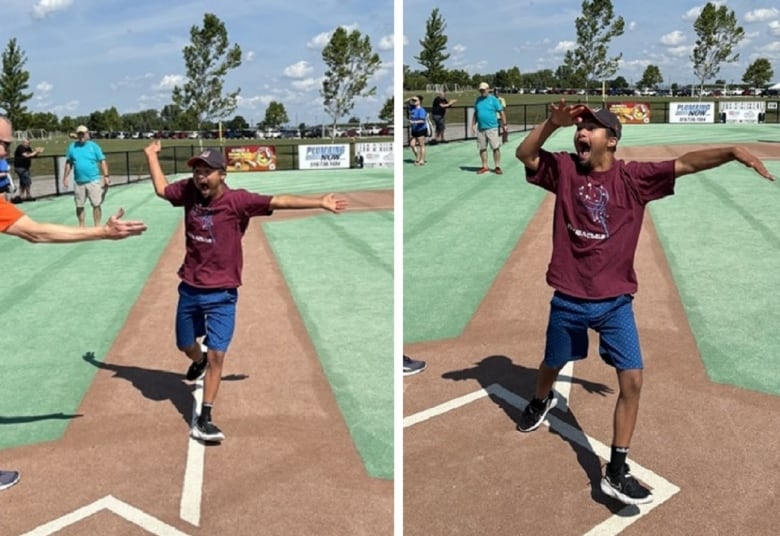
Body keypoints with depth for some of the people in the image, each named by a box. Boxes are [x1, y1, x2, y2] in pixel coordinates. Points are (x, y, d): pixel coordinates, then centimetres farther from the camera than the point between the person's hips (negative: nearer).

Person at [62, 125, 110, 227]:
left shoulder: (94, 146, 0)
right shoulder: (72, 147, 6)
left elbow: (102, 162, -2)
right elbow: (68, 163, 12)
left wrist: (106, 176, -10)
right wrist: (65, 177, 9)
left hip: (94, 181, -2)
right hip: (78, 182, 3)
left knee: (96, 205, -2)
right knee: (79, 206, 10)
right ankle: (81, 227, 23)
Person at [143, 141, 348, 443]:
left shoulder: (237, 200, -16)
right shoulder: (188, 191, -4)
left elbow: (279, 202, -23)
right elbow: (161, 189, 16)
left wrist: (320, 202, -27)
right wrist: (151, 155, 22)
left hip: (221, 295, -4)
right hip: (189, 289, 4)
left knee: (216, 355, -7)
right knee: (186, 346, 22)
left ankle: (204, 420, 2)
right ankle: (199, 362, 58)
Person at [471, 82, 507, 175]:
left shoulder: (493, 99, -2)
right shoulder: (478, 100, 11)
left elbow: (501, 112, -3)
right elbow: (475, 114, 18)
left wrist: (504, 125, -7)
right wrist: (473, 125, 11)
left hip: (492, 128, -4)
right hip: (480, 129, 5)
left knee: (496, 148, -5)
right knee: (482, 148, 8)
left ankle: (497, 167, 3)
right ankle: (485, 167, 18)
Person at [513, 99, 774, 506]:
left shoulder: (634, 177, -6)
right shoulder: (564, 169, -3)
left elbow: (686, 164, -16)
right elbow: (524, 154, -13)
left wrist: (733, 152, -30)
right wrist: (552, 122, -26)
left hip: (615, 302, 0)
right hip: (568, 299, 1)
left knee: (632, 380, -6)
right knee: (552, 365, 20)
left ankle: (616, 472, 6)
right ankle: (541, 401, 56)